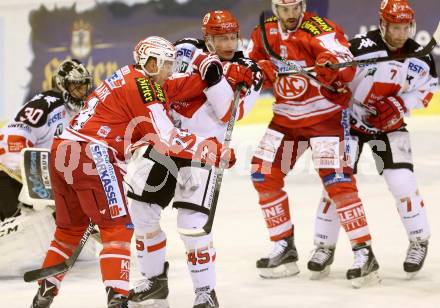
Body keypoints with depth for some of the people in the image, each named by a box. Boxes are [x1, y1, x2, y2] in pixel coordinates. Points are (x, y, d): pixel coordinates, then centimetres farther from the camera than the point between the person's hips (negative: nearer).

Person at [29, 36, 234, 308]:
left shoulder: (123, 80, 23)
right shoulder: (143, 85, -6)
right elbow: (166, 138, -12)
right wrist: (211, 149, -9)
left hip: (62, 151, 9)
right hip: (91, 156, -9)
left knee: (71, 227, 20)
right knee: (119, 227, -6)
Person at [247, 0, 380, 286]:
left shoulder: (321, 30, -18)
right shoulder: (264, 34, 2)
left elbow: (348, 67, -29)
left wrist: (333, 69, -52)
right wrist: (259, 70, -12)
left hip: (325, 115, -7)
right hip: (286, 117, 7)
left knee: (336, 180, -16)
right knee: (264, 175, 4)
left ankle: (365, 253, -13)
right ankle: (285, 248, 16)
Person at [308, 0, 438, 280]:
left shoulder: (417, 56, -9)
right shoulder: (361, 48, -25)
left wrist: (401, 105, -12)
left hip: (390, 124, 2)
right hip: (351, 120, -2)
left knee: (402, 181, -10)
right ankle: (325, 246, 9)